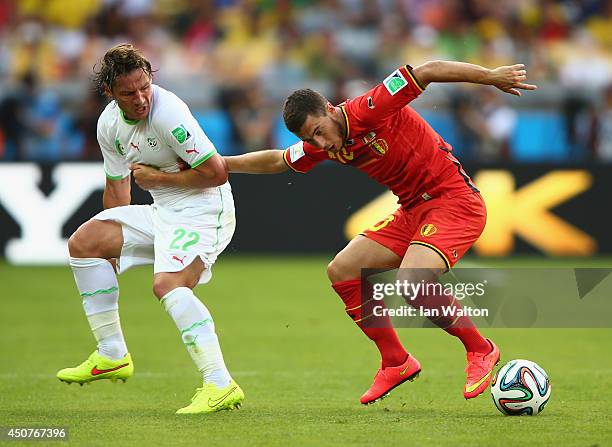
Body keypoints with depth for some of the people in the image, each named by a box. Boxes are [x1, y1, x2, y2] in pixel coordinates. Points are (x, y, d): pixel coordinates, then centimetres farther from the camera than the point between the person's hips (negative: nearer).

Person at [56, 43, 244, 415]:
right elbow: (117, 187, 17)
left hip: (203, 209, -9)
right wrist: (110, 241, 20)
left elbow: (217, 172, -24)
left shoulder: (169, 113, -24)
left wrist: (158, 178, -15)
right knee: (83, 242, 5)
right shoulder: (109, 124, 2)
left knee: (168, 284, -30)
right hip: (162, 212, 9)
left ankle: (221, 385, -35)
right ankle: (113, 355, 11)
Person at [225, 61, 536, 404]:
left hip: (454, 200, -9)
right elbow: (276, 161, 22)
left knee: (411, 280, -29)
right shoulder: (323, 145, 4)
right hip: (414, 210, 9)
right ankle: (396, 363, 12)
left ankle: (481, 351, -9)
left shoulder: (369, 110, -20)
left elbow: (427, 72, -25)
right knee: (342, 271, 4)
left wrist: (491, 76, -31)